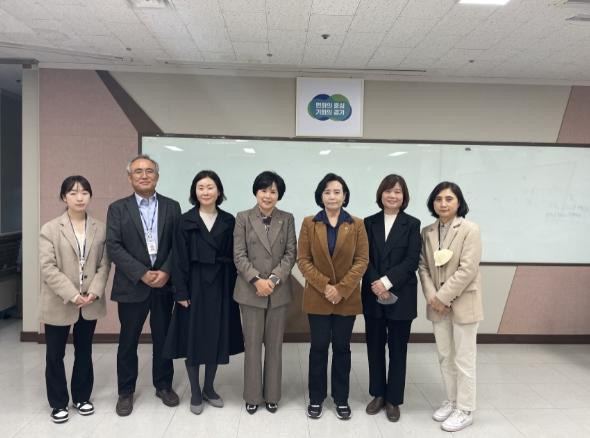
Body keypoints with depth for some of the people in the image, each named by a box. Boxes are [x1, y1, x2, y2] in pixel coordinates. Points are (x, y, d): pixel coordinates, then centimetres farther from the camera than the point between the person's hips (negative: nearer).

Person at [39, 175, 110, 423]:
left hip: (90, 303, 2)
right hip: (59, 303, -2)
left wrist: (94, 292, -13)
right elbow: (48, 267, -12)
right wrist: (72, 295, -19)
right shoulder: (50, 229, -5)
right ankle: (58, 403, 27)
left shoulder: (100, 229, 2)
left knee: (84, 352, 16)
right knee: (55, 355, 9)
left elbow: (104, 265, 1)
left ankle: (82, 397, 32)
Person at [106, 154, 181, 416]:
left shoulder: (171, 207, 5)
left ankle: (164, 385, 30)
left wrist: (166, 272, -14)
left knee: (164, 339, 12)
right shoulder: (118, 208, 1)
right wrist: (142, 274, -16)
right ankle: (126, 391, 27)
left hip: (164, 285, 1)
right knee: (128, 342, 10)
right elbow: (113, 247, -8)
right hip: (132, 286, -1)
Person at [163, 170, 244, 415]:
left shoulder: (228, 221, 3)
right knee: (193, 338, 5)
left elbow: (233, 257, 3)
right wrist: (181, 292, -10)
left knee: (216, 337, 9)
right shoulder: (185, 221, -2)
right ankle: (195, 393, 21)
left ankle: (209, 388, 27)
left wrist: (233, 288, -1)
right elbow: (179, 260, -4)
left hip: (220, 286, 2)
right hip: (194, 286, -1)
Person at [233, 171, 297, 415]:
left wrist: (274, 279, -13)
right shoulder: (243, 218, 0)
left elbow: (291, 254, -1)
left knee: (274, 345, 10)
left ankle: (272, 395, 24)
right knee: (252, 344, 7)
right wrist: (257, 280, -16)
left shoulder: (287, 219, 4)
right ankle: (253, 395, 22)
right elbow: (239, 255, -5)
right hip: (250, 290, -1)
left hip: (279, 291, 1)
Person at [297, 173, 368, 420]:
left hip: (347, 298, 1)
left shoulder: (357, 225, 1)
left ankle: (341, 399, 25)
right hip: (317, 297, 0)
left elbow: (362, 260, -4)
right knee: (319, 347, 7)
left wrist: (342, 289, -14)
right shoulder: (309, 223, 0)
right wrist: (324, 286, -15)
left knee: (342, 348, 10)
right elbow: (303, 260, -4)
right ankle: (316, 398, 23)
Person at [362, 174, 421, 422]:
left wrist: (387, 281, -18)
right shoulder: (369, 223, 6)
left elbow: (411, 260, -9)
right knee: (374, 347, 11)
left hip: (401, 297, -2)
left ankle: (393, 400, 22)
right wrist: (376, 286, -14)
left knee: (397, 349, 8)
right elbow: (364, 259, -1)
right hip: (373, 296, 2)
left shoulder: (412, 224, 0)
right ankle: (378, 394, 28)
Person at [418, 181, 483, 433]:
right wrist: (431, 296, -9)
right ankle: (451, 401, 32)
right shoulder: (427, 231, 6)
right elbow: (423, 266, 5)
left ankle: (465, 410, 19)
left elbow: (468, 269, -17)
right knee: (445, 356, 15)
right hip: (437, 303, 5)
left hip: (463, 302, -5)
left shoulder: (470, 229, -11)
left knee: (463, 359, 4)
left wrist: (443, 297, -17)